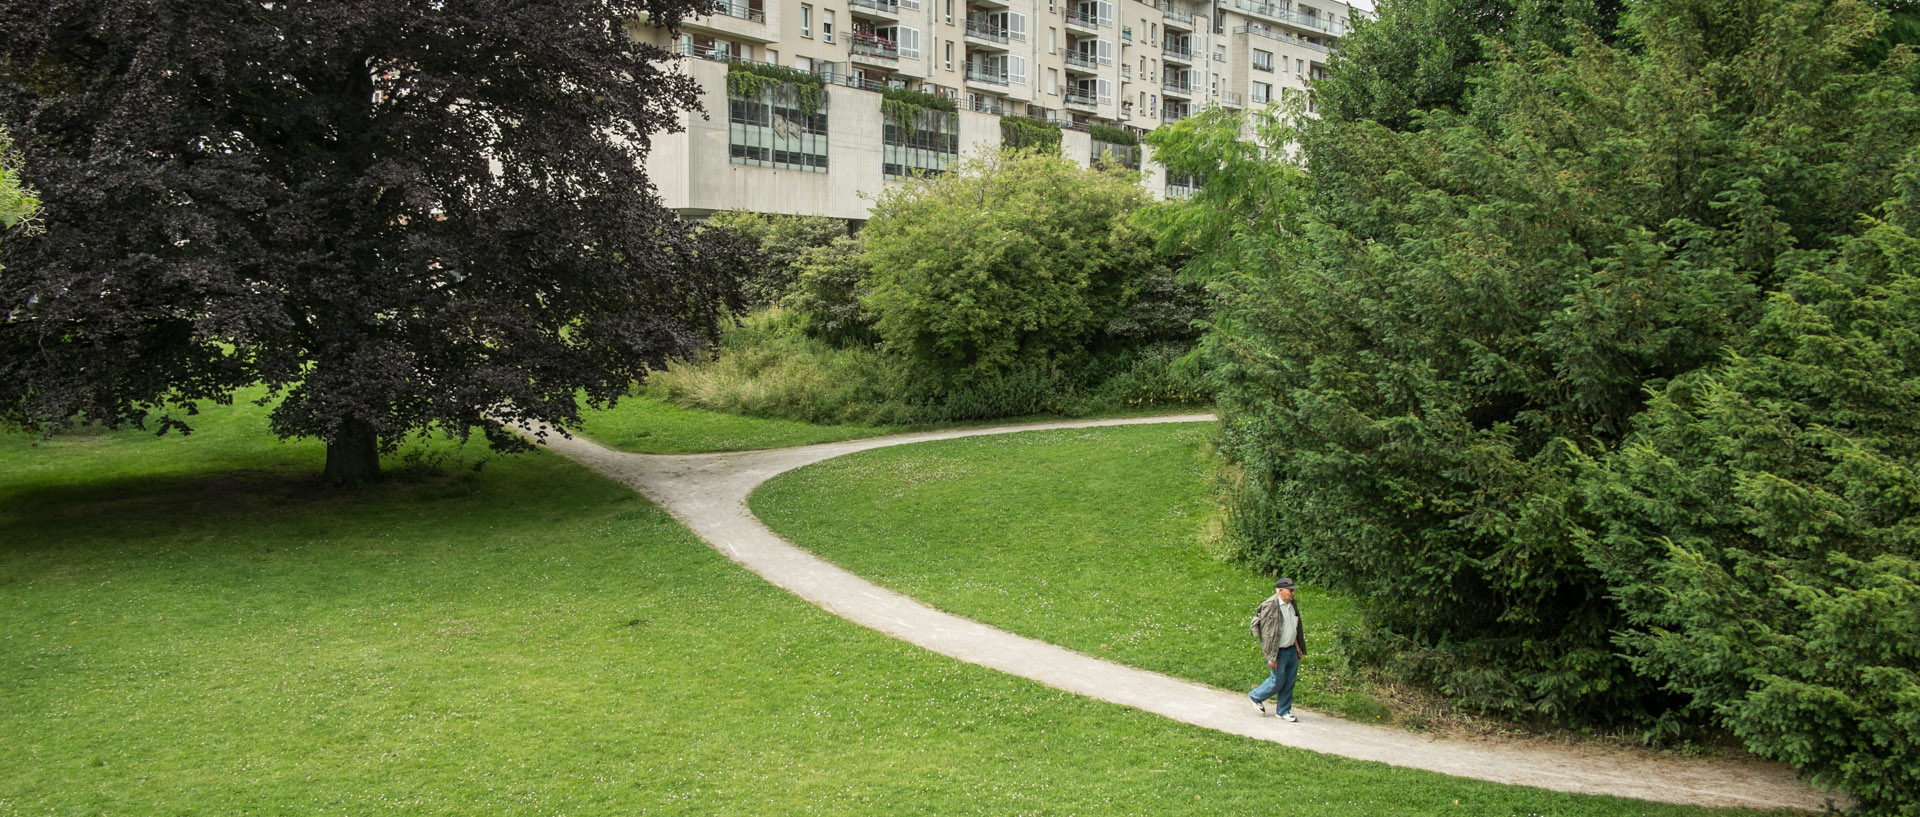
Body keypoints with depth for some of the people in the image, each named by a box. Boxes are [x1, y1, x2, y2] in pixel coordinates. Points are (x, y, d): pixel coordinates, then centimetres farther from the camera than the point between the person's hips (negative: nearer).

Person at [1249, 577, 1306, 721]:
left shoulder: (1291, 604, 6)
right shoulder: (1269, 606, -21)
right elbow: (1267, 633, -20)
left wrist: (1298, 647, 18)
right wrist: (1271, 657, -20)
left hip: (1291, 650, 8)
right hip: (1278, 652, -8)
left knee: (1289, 682, 11)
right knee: (1278, 681, 1)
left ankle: (1283, 711, 25)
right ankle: (1256, 696, 26)